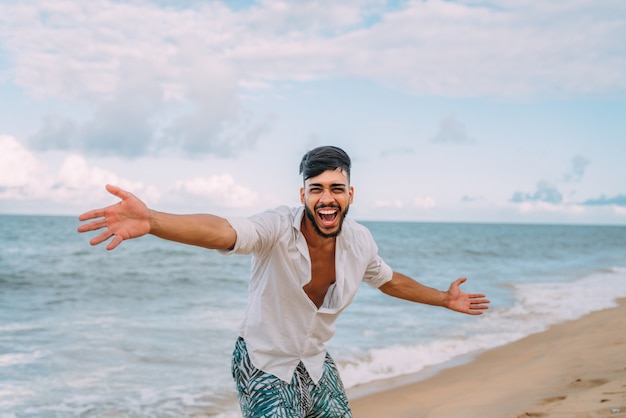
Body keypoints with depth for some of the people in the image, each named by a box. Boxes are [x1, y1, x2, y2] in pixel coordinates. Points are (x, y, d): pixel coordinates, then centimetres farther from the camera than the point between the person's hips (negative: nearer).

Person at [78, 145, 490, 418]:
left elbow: (388, 279, 14)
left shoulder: (359, 241, -8)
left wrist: (445, 299, 21)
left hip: (317, 363, 6)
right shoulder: (278, 229, -27)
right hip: (266, 365, -6)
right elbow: (222, 231, -47)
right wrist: (150, 221, -66)